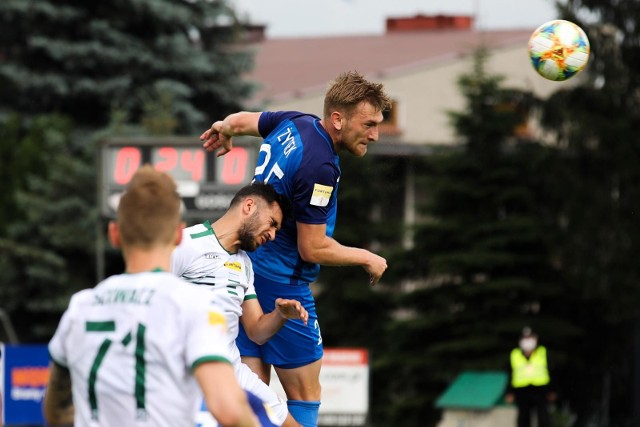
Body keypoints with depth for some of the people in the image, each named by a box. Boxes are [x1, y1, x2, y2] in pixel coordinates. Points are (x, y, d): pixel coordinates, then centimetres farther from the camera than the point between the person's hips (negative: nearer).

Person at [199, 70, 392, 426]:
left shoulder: (293, 123, 2)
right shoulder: (320, 166, -23)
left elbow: (242, 121, 22)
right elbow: (313, 248, -19)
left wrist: (225, 129, 45)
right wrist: (367, 259, -4)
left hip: (246, 271, 9)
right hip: (281, 285, -9)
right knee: (305, 396, 1)